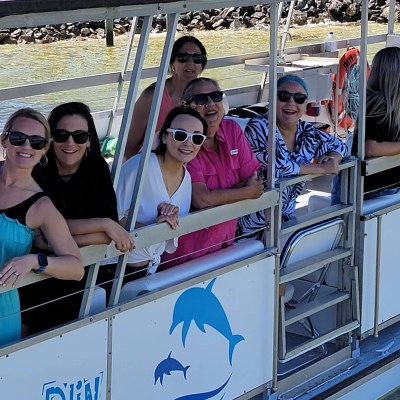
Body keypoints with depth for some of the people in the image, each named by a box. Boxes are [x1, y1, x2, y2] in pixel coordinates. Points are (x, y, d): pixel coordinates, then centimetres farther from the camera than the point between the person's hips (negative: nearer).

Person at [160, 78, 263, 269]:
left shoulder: (232, 130, 0)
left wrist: (217, 197, -19)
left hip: (224, 243, 6)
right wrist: (247, 192, -13)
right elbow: (200, 199, -26)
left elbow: (253, 182, -4)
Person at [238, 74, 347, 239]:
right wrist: (322, 168, -15)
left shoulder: (307, 131, 5)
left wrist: (333, 159, -4)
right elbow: (278, 167, -24)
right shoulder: (258, 128, -13)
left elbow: (338, 145, 21)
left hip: (286, 218, 6)